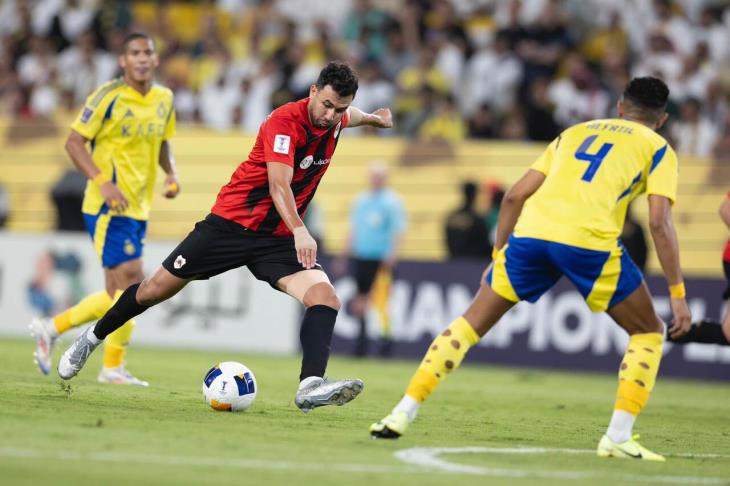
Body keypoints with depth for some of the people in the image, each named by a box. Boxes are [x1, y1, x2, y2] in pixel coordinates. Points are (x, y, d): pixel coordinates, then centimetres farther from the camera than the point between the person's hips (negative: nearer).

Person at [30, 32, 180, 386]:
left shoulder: (164, 99, 9)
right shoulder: (109, 96, -12)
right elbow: (74, 142, -11)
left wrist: (171, 173, 3)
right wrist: (102, 181, -23)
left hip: (138, 208, 8)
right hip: (109, 206, -8)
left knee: (118, 295, 8)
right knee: (131, 281, -12)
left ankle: (51, 329, 20)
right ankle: (113, 368, 0)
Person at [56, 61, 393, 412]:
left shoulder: (334, 119, -1)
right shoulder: (283, 121, -23)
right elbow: (278, 186, -36)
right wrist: (300, 231, -49)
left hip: (279, 238, 5)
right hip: (231, 223, -5)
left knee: (326, 299, -21)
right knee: (156, 289, 5)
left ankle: (311, 386, -33)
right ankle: (94, 337, 30)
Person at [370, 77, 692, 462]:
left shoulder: (575, 132, 30)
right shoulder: (657, 148, 18)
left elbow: (515, 196, 23)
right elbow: (659, 222, 4)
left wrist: (499, 255, 31)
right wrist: (678, 294, 5)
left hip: (530, 231, 3)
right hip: (588, 242, -3)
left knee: (471, 324, 17)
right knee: (647, 333, 16)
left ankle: (403, 414, 9)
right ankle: (618, 437, 3)